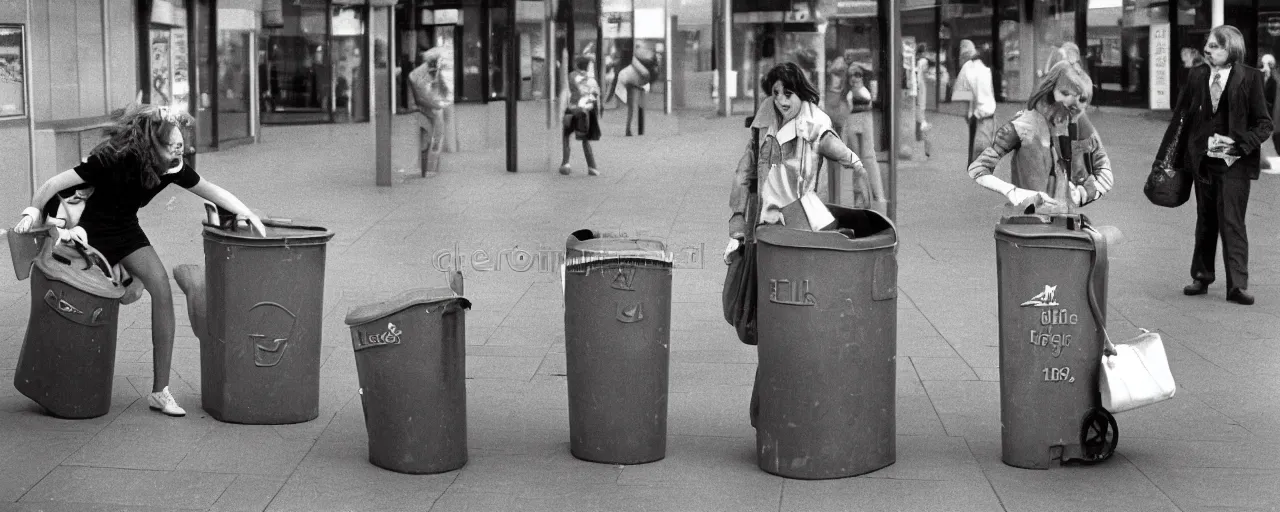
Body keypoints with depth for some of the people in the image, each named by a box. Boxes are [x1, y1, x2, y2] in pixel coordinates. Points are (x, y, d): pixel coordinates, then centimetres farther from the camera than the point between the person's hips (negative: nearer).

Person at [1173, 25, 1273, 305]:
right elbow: (1182, 116, 13)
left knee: (1232, 221, -8)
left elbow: (1264, 124, -4)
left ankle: (1237, 285, -5)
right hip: (1203, 159, 4)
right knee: (1205, 221, 13)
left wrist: (1238, 144, -16)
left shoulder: (1249, 78, -6)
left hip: (1234, 162, -4)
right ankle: (1201, 277, 24)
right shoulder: (1196, 76, 4)